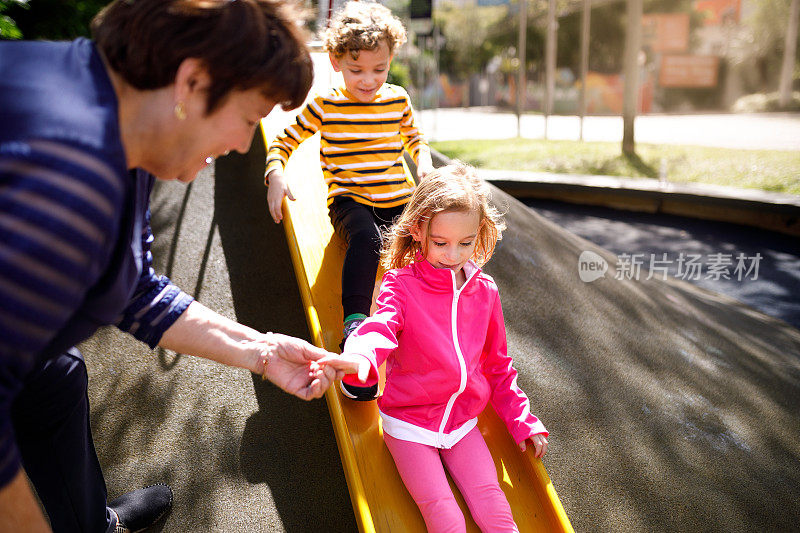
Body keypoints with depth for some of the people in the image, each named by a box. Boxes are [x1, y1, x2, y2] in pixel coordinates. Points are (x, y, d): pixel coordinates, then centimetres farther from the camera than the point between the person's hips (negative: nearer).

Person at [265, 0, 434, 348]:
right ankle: (354, 318, -28)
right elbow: (284, 142, 7)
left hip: (399, 200, 4)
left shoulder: (398, 100, 9)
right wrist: (275, 175, -12)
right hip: (349, 200, -3)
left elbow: (413, 137, 29)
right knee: (367, 237, -36)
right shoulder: (325, 105, 0)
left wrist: (424, 161, 7)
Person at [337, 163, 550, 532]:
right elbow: (381, 328, -34)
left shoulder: (484, 291, 1)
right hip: (408, 422, -3)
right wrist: (357, 359, -57)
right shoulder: (401, 284, -12)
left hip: (463, 419, 4)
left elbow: (497, 365, 12)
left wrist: (522, 421, 10)